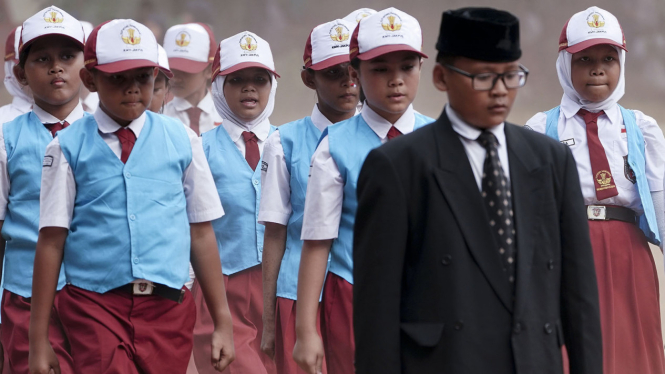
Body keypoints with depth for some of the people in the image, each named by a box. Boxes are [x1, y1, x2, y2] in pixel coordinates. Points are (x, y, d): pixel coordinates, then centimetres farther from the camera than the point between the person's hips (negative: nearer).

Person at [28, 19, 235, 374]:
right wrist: (39, 338, 2)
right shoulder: (70, 146, 2)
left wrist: (222, 321, 10)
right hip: (96, 305, -2)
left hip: (167, 308, 2)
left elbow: (202, 234, 9)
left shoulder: (181, 141, 6)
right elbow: (51, 241, 2)